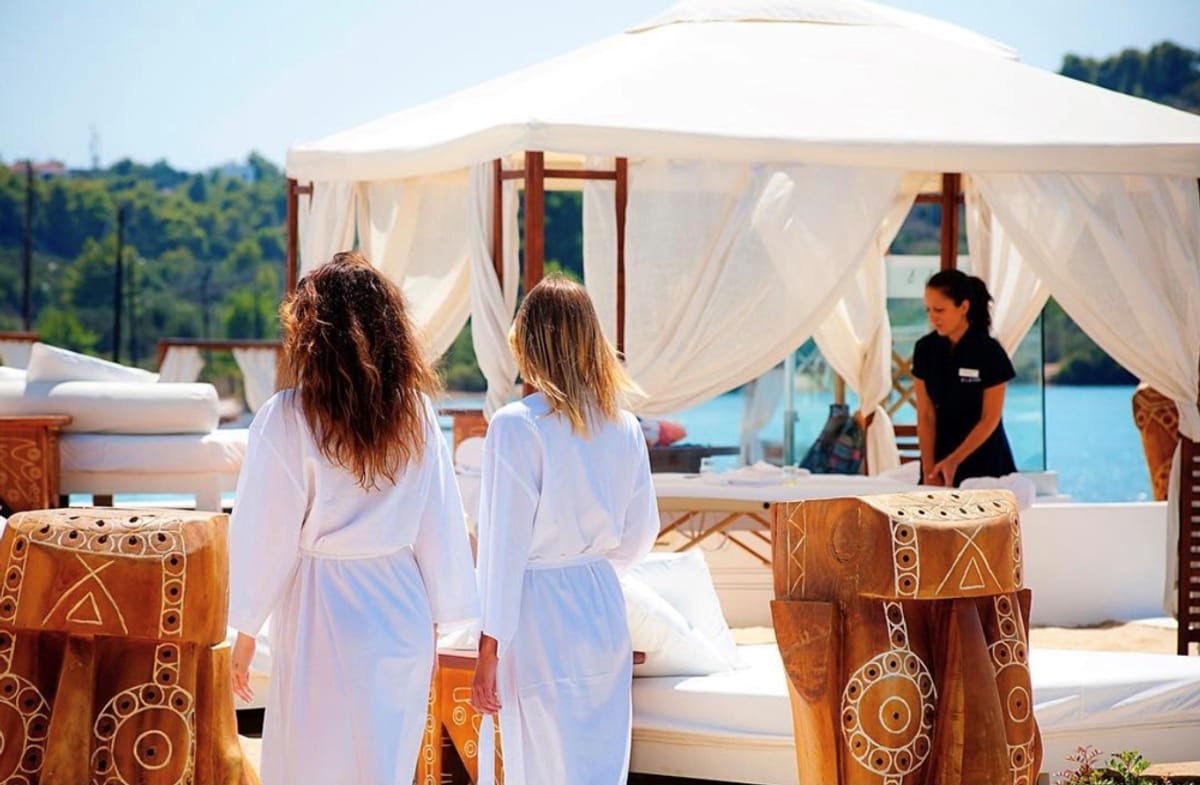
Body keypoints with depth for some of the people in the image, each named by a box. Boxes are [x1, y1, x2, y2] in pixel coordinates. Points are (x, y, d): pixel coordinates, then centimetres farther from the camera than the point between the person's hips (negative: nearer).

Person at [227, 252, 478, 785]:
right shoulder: (415, 414, 1)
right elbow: (441, 526, 5)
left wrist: (245, 632, 2)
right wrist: (434, 619, 14)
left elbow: (264, 531, -7)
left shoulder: (286, 419, -10)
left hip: (321, 618, -4)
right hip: (402, 611, 4)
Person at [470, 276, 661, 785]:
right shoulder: (624, 428, 3)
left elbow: (505, 543, -14)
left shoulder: (516, 426, -13)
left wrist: (489, 650, -10)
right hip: (604, 610, 5)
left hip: (539, 617, -5)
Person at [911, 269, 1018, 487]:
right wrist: (929, 470, -9)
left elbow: (990, 419, -11)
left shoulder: (989, 352, -13)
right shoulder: (925, 350, -2)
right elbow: (925, 415, -3)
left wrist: (954, 461, -19)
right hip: (940, 452, 3)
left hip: (984, 463, -3)